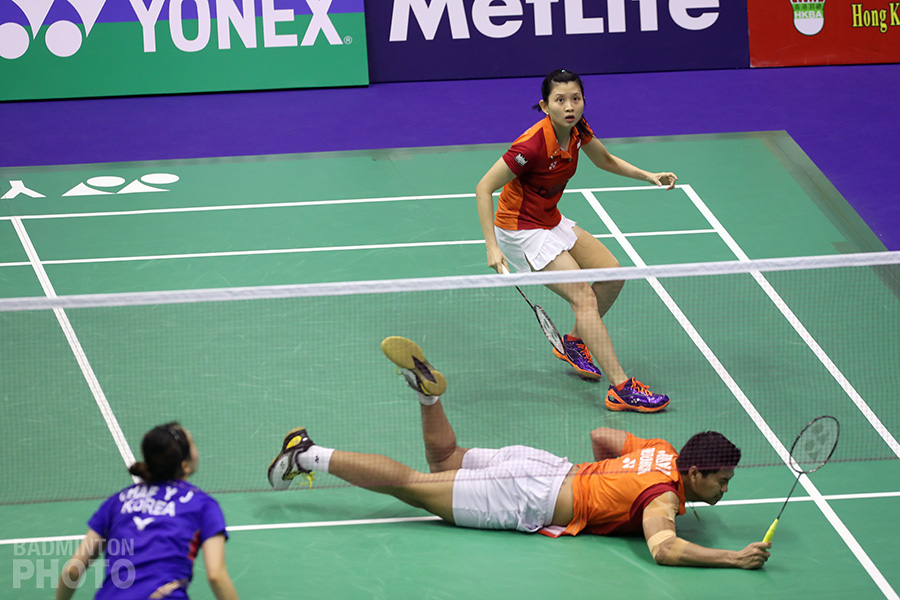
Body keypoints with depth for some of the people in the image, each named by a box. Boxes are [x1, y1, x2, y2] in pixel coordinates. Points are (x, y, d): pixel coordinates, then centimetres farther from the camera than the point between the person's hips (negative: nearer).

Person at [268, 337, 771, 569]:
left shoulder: (661, 451, 6)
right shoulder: (663, 494, -21)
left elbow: (601, 435, 21)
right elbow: (664, 549, -39)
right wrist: (735, 559, -35)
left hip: (546, 468, 8)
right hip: (531, 500, -8)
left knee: (445, 461, 29)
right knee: (412, 485, 0)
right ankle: (309, 456, 4)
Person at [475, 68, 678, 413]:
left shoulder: (576, 129, -7)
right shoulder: (533, 145, -30)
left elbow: (605, 160, 14)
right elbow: (484, 188, -26)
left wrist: (647, 176, -1)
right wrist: (492, 248, -32)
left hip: (551, 222, 9)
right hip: (522, 231, -9)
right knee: (584, 297, -18)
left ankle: (573, 343, 30)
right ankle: (620, 390, -21)